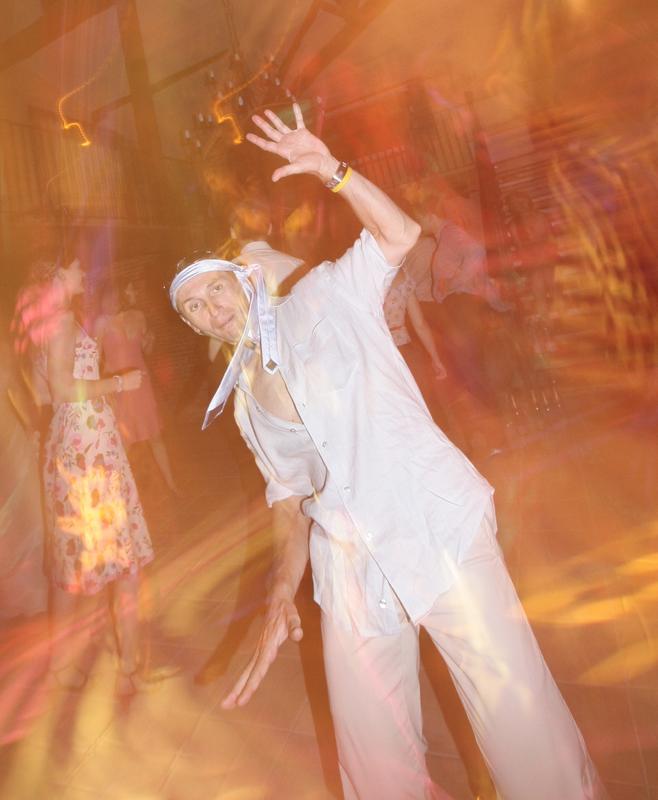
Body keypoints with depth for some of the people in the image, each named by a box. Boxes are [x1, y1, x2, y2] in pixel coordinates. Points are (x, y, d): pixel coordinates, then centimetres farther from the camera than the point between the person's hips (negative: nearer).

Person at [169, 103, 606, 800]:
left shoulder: (321, 299, 8)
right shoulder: (244, 397, 17)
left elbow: (400, 236, -3)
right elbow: (289, 497, 13)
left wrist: (331, 170, -10)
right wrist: (282, 596, 2)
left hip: (438, 526, -4)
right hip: (350, 566, 5)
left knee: (519, 713, -2)